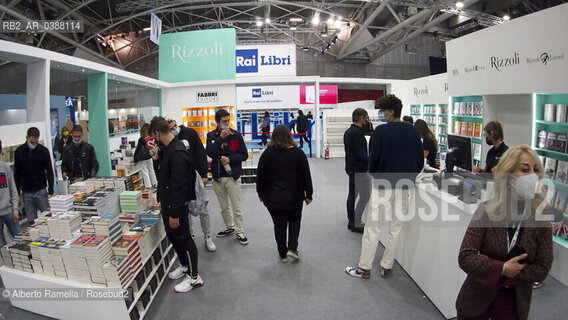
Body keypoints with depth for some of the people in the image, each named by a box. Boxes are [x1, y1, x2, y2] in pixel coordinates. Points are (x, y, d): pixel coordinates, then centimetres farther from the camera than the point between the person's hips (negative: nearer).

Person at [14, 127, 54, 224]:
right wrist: (17, 193, 4)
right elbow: (16, 174, 7)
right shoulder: (19, 151, 1)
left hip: (41, 191, -2)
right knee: (31, 222, 5)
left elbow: (49, 172, -5)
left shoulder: (44, 151, -5)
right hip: (26, 193, 2)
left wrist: (50, 192, -12)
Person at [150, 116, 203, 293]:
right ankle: (184, 266, 40)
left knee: (183, 237, 2)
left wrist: (175, 213, -25)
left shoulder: (177, 153, -26)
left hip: (177, 204, -10)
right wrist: (157, 160, 5)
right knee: (172, 235, 21)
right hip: (167, 202, 10)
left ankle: (194, 277, 16)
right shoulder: (167, 149, 7)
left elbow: (178, 186, -27)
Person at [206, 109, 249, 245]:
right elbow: (209, 153, -13)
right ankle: (229, 227, 34)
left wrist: (230, 159, -17)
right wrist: (221, 138, -18)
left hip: (232, 176, -3)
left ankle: (239, 231, 13)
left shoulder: (236, 135, -3)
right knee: (224, 207, 17)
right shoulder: (211, 135, 2)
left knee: (237, 207, 1)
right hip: (217, 177, 3)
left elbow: (244, 155, -3)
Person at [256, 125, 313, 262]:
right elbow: (306, 176, -4)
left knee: (279, 225, 11)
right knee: (295, 221, 21)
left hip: (273, 198, 0)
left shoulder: (267, 154, -7)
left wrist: (261, 193, 12)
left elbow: (260, 176, -2)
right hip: (294, 196, 0)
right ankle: (292, 248, 9)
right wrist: (308, 194, 6)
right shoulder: (298, 153, -7)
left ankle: (283, 254, 20)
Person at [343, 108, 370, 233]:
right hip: (358, 169, -10)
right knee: (365, 195, -5)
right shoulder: (357, 133, -19)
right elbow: (360, 153, -23)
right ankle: (355, 224, -3)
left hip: (350, 167, 10)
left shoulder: (348, 132, 12)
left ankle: (351, 222, 21)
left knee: (352, 194, 14)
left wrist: (367, 158, 17)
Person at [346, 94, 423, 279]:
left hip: (382, 186, -5)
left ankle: (364, 268, 12)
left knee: (372, 227, 5)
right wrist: (409, 177, 16)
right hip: (404, 188, 5)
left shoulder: (381, 131, -12)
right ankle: (387, 267, 22)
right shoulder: (413, 131, 4)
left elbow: (373, 158, -11)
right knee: (396, 228, 14)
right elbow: (420, 160, 7)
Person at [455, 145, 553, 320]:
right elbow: (465, 257, -16)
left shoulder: (541, 219, -10)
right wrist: (502, 269, -24)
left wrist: (487, 268, -18)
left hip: (515, 303, 1)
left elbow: (542, 269, -11)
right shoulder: (487, 211, -14)